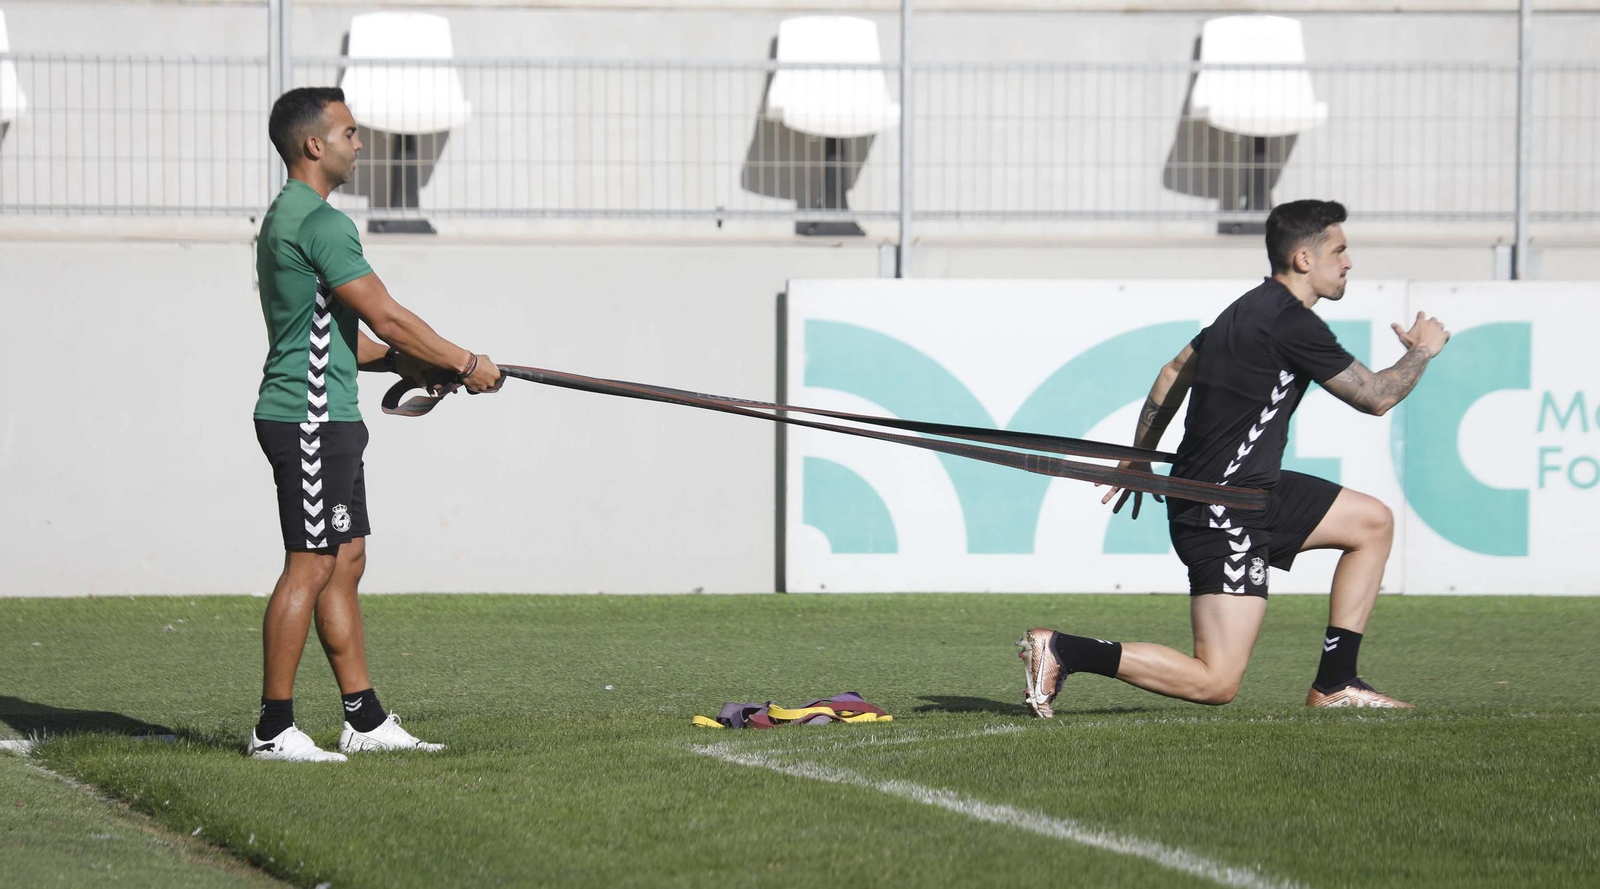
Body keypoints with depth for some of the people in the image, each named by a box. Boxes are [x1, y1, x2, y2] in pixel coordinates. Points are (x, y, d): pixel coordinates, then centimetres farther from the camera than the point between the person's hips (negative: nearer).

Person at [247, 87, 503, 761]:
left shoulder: (285, 219, 19)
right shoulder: (319, 223, -15)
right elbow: (387, 317, -15)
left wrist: (400, 359, 15)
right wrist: (466, 364, -5)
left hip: (327, 420, 11)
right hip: (310, 418, -11)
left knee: (346, 562, 11)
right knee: (309, 567, -9)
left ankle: (365, 719, 14)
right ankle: (274, 729, -7)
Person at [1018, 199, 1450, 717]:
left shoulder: (1251, 308, 13)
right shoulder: (1293, 323, -17)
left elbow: (1173, 374, 23)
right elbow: (1375, 397, -9)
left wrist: (1140, 459, 31)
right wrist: (1422, 351, 10)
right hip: (1222, 513, -11)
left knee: (1373, 522, 18)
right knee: (1216, 683, -14)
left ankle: (1334, 684, 18)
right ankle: (1062, 651, -14)